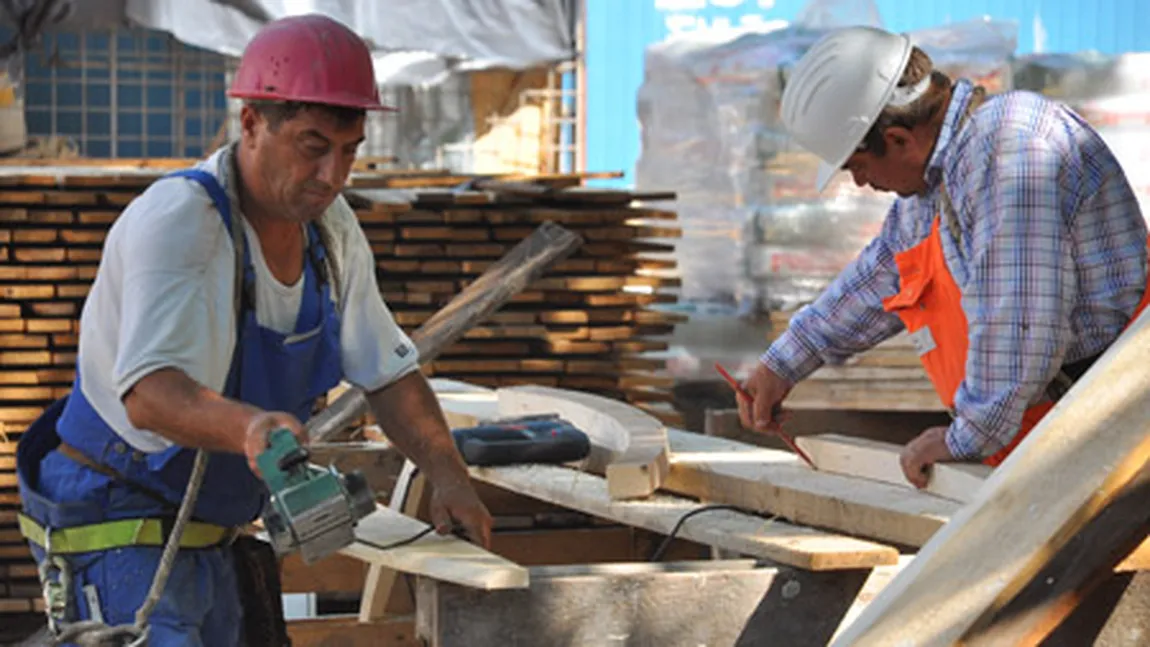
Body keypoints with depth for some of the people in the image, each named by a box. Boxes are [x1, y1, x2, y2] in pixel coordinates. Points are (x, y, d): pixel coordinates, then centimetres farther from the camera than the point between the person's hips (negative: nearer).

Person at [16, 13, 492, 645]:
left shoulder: (330, 226, 1)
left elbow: (388, 371, 8)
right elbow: (149, 394, -38)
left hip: (209, 538, 9)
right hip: (116, 524, -9)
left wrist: (447, 473, -8)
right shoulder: (174, 221, -25)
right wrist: (250, 427, -57)